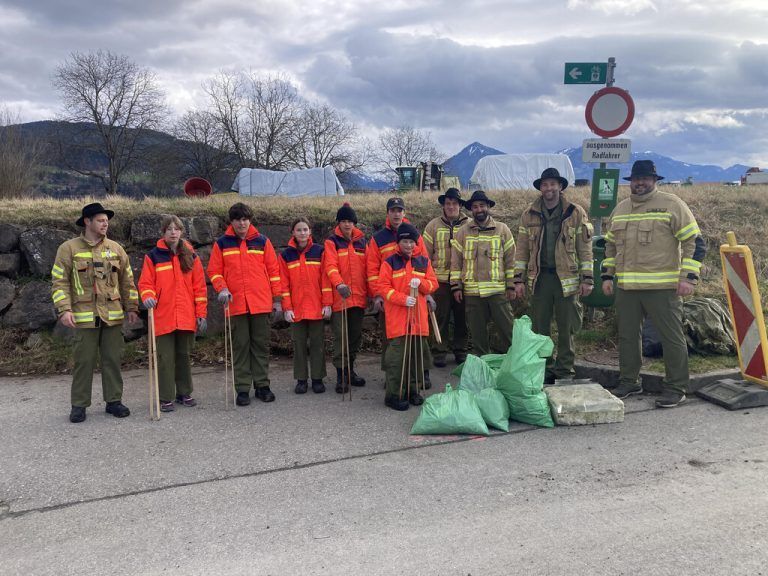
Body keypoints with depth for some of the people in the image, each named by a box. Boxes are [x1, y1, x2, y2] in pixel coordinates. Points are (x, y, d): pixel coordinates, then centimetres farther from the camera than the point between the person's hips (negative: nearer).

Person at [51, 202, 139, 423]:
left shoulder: (116, 248, 10)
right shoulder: (69, 248, 0)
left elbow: (127, 281, 14)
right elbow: (60, 282, -2)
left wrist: (131, 308, 11)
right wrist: (64, 309, -12)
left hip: (113, 316, 3)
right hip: (84, 317, -3)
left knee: (112, 360, 8)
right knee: (84, 361, 1)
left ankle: (113, 400, 18)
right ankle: (79, 405, 11)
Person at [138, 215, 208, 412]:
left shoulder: (190, 255, 7)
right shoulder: (153, 256, 1)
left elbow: (199, 286, 6)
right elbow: (145, 283, -1)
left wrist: (201, 314, 1)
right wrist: (148, 296, -23)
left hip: (187, 318, 2)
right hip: (163, 317, -2)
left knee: (184, 356, 12)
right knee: (165, 358, 0)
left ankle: (184, 393, 24)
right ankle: (165, 398, 8)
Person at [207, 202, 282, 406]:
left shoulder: (262, 241, 7)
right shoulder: (222, 243, 5)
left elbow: (273, 269, 7)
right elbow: (214, 270, 6)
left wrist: (276, 298, 4)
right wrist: (222, 289, -12)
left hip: (261, 303, 1)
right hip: (236, 304, -1)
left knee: (261, 344, 6)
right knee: (240, 346, 3)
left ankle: (262, 385, 15)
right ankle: (242, 389, 9)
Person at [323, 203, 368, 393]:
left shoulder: (361, 241, 12)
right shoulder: (332, 242, -1)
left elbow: (367, 268, 14)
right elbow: (330, 266, -15)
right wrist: (339, 284, -33)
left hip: (359, 297, 4)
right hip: (339, 297, -4)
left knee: (356, 334, 11)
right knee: (340, 335, -4)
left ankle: (350, 370, 26)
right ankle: (341, 375, 3)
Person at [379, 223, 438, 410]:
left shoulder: (423, 261, 12)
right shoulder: (389, 262, 0)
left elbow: (433, 283, 11)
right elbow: (383, 287, -6)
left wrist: (420, 283, -11)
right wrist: (403, 299, -17)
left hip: (418, 315, 5)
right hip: (396, 316, -5)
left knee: (418, 352, 9)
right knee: (396, 354, -6)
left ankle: (412, 390, 22)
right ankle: (394, 395, 0)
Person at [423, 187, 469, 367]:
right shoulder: (433, 226, 5)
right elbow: (425, 254, 6)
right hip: (440, 280, 0)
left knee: (462, 318, 9)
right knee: (440, 317, 3)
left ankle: (461, 351, 23)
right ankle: (438, 352, 13)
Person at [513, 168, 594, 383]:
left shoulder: (576, 213, 2)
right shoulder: (529, 215, 8)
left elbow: (585, 248, 1)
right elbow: (522, 248, 8)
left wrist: (587, 278, -4)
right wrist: (519, 279, 3)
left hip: (567, 278, -2)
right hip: (539, 278, 2)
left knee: (566, 329, 3)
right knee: (540, 328, 7)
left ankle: (564, 372, 14)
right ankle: (544, 371, 18)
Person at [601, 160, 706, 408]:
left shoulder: (671, 204, -4)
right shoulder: (620, 209, 14)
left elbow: (694, 241, -5)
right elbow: (610, 245, 23)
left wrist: (689, 276, -12)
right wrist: (607, 275, 16)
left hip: (663, 287, -5)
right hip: (626, 288, 6)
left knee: (672, 337, 1)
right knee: (627, 336, 13)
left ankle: (676, 388, 11)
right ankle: (629, 382, 27)